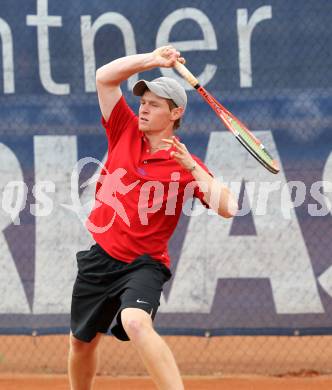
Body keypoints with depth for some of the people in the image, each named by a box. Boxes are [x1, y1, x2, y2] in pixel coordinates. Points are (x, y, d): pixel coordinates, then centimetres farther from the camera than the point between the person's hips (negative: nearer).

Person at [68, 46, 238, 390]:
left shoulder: (186, 165, -7)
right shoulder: (126, 132, 4)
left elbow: (228, 208, -18)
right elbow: (104, 77, -1)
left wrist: (191, 167, -25)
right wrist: (152, 60, -9)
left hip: (142, 264, -5)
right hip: (99, 256, 5)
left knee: (135, 322, -35)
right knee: (81, 341, 18)